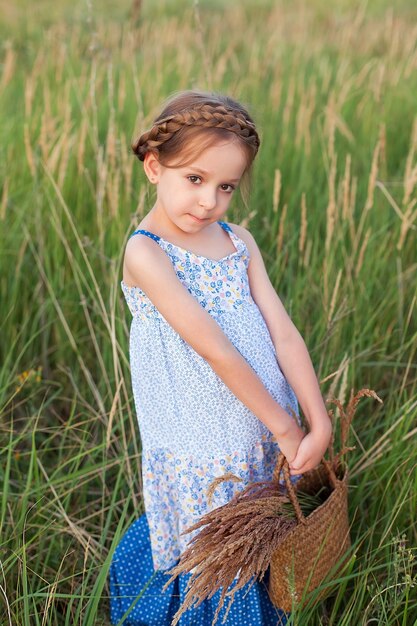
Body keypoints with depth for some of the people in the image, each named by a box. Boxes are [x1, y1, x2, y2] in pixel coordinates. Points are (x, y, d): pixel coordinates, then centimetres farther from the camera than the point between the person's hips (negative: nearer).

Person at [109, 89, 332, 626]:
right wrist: (284, 427, -18)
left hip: (268, 436, 6)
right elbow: (214, 350, -21)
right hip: (199, 451, -5)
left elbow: (283, 334, -1)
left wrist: (319, 423, -10)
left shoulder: (239, 241, 3)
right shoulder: (145, 252, -17)